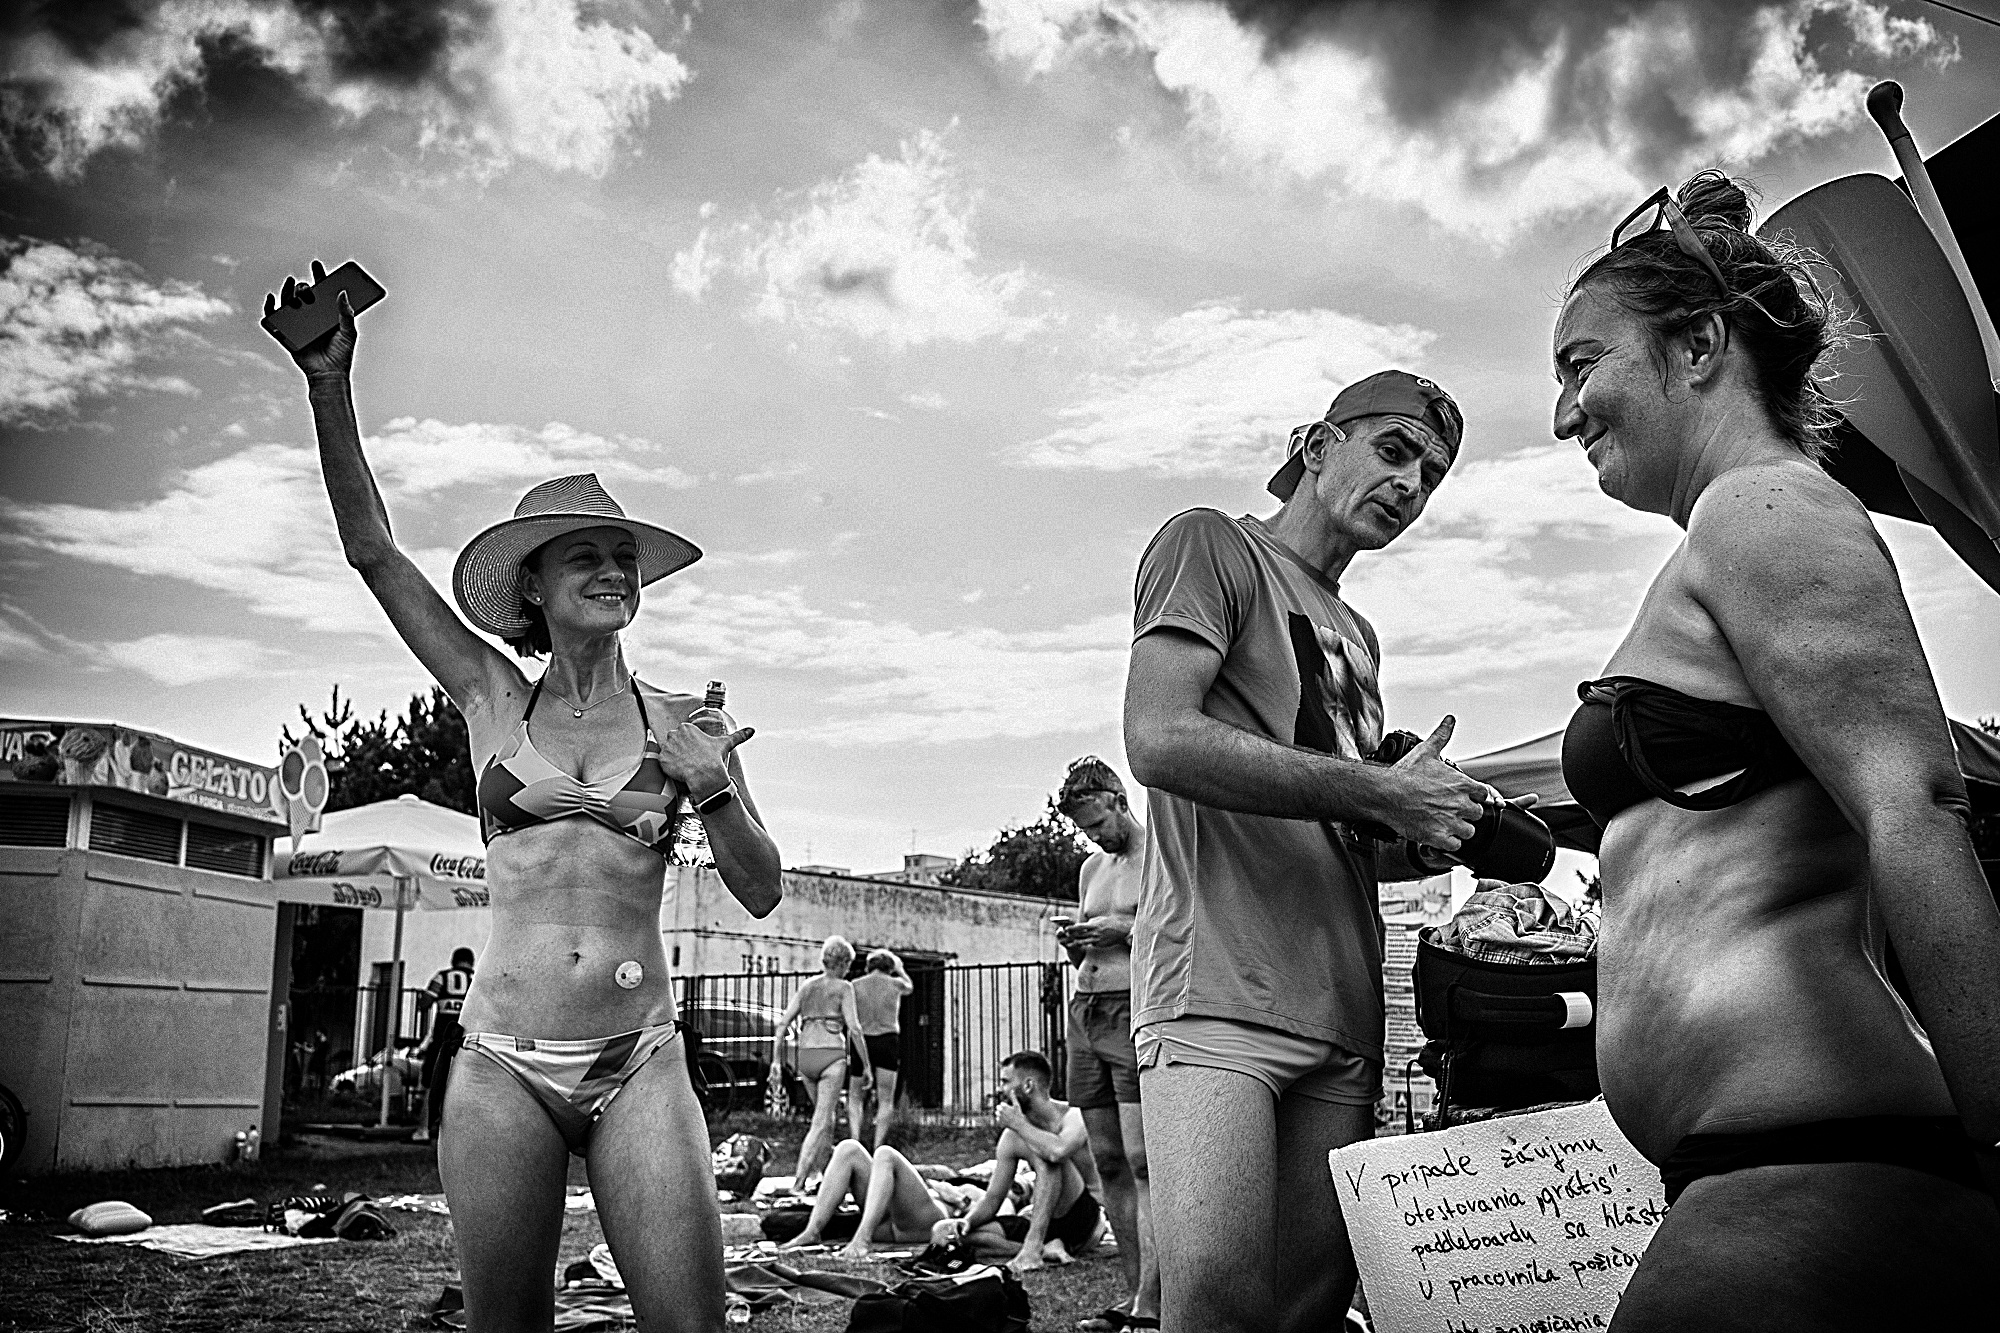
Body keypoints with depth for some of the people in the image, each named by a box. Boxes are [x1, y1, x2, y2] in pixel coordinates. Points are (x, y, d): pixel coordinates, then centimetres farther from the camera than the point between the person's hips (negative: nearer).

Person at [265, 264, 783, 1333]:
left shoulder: (680, 724, 6)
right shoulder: (494, 701, 6)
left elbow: (760, 892, 7)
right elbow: (373, 551, 1)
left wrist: (711, 789, -11)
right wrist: (329, 384, -9)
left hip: (640, 1065, 0)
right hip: (503, 1063, 1)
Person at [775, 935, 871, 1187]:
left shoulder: (806, 986, 11)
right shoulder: (843, 988, -2)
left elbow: (783, 1023, 4)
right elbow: (854, 1028, -11)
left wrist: (775, 1060, 5)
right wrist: (866, 1064, -4)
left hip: (805, 1056, 5)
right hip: (832, 1056, -5)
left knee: (826, 1113, 24)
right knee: (820, 1122, -5)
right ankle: (799, 1180, -15)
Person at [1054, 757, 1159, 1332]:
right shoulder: (1091, 867, 19)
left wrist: (1127, 932, -16)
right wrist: (1076, 944, 4)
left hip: (1139, 1011, -7)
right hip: (1085, 1011, 7)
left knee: (1141, 1162, -12)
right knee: (1108, 1164, 6)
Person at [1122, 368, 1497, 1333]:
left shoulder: (1356, 636, 26)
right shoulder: (1213, 546, 3)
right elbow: (1159, 742, -14)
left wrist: (1443, 830, 6)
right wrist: (1381, 793, -11)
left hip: (1344, 1018, 8)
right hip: (1218, 989, -7)